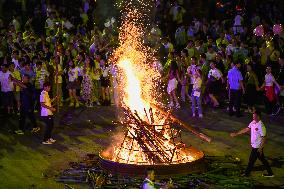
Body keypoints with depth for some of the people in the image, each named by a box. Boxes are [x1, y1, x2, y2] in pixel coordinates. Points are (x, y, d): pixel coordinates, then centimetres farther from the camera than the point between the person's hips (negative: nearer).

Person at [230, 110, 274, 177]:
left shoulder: (261, 126, -25)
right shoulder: (253, 123, 0)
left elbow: (264, 138, -22)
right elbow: (246, 129, 10)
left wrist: (260, 148, -23)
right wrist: (236, 134, 11)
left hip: (257, 147, -8)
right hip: (254, 145, 8)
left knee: (251, 160, 6)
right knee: (262, 159, 16)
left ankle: (247, 173, 23)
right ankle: (270, 173, 25)